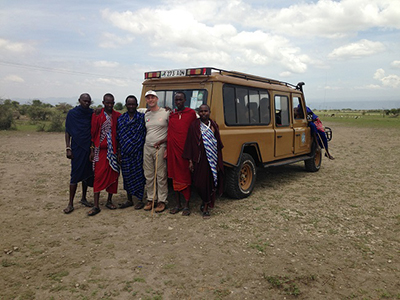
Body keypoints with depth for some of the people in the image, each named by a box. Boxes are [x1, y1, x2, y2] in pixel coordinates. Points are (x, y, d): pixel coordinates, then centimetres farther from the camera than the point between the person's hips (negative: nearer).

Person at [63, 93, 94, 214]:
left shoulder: (92, 113, 7)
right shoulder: (72, 113, 0)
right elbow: (68, 132, -1)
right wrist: (68, 148, -6)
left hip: (89, 148, 4)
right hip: (77, 148, -3)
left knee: (87, 173, 9)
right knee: (75, 175, -5)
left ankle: (84, 198, 25)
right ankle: (70, 204, 3)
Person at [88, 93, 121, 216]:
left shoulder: (118, 116, 7)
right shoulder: (97, 115, 3)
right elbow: (93, 133, 3)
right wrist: (92, 150, -1)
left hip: (113, 150, 2)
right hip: (100, 150, -2)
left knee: (113, 175, 7)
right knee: (99, 175, -5)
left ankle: (109, 201, 22)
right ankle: (96, 206, -1)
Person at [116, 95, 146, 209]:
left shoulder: (142, 117, -1)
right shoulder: (121, 119, 8)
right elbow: (118, 137, 10)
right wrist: (119, 152, 7)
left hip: (138, 153, -3)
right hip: (125, 154, 3)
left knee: (139, 176, 2)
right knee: (127, 176, 10)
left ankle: (140, 200, 16)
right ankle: (129, 200, 24)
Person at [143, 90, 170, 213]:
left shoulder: (165, 113, -3)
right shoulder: (146, 115, 14)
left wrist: (164, 141, -10)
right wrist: (145, 143, 12)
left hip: (160, 148, -5)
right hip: (147, 148, 6)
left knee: (161, 176, -2)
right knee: (149, 175, 10)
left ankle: (162, 201, 7)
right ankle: (150, 199, 21)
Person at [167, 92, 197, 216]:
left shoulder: (191, 113, 1)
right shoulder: (171, 114, 12)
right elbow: (169, 134, 15)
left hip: (186, 150, -4)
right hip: (173, 149, 4)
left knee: (186, 177, 2)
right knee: (175, 177, 10)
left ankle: (187, 205, 11)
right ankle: (178, 204, 21)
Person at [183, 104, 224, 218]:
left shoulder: (213, 125, 10)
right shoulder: (194, 125, -1)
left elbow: (218, 143, 14)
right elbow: (190, 143, -3)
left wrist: (219, 160, 10)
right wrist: (190, 161, -7)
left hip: (213, 158, 3)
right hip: (200, 158, -3)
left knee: (210, 181, 4)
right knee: (200, 182, -4)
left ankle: (205, 207, 17)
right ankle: (205, 202, 24)